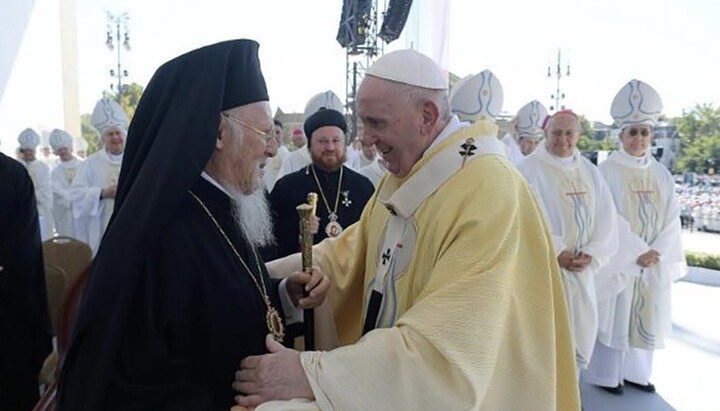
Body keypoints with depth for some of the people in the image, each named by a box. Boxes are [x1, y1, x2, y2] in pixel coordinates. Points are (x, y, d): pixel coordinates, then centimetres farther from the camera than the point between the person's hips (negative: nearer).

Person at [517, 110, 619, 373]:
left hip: (582, 270, 6)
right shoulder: (530, 169, -9)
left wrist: (591, 254, -7)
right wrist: (557, 253, -17)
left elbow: (607, 219, 6)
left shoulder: (590, 172, 9)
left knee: (581, 333, 15)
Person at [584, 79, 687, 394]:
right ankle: (606, 374, 16)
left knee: (644, 316, 12)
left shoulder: (661, 174, 7)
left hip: (655, 262, 5)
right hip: (618, 258, -5)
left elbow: (671, 218, 3)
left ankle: (635, 372, 27)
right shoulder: (608, 171, -9)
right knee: (614, 315, 2)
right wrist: (637, 253, -18)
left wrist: (657, 253, -11)